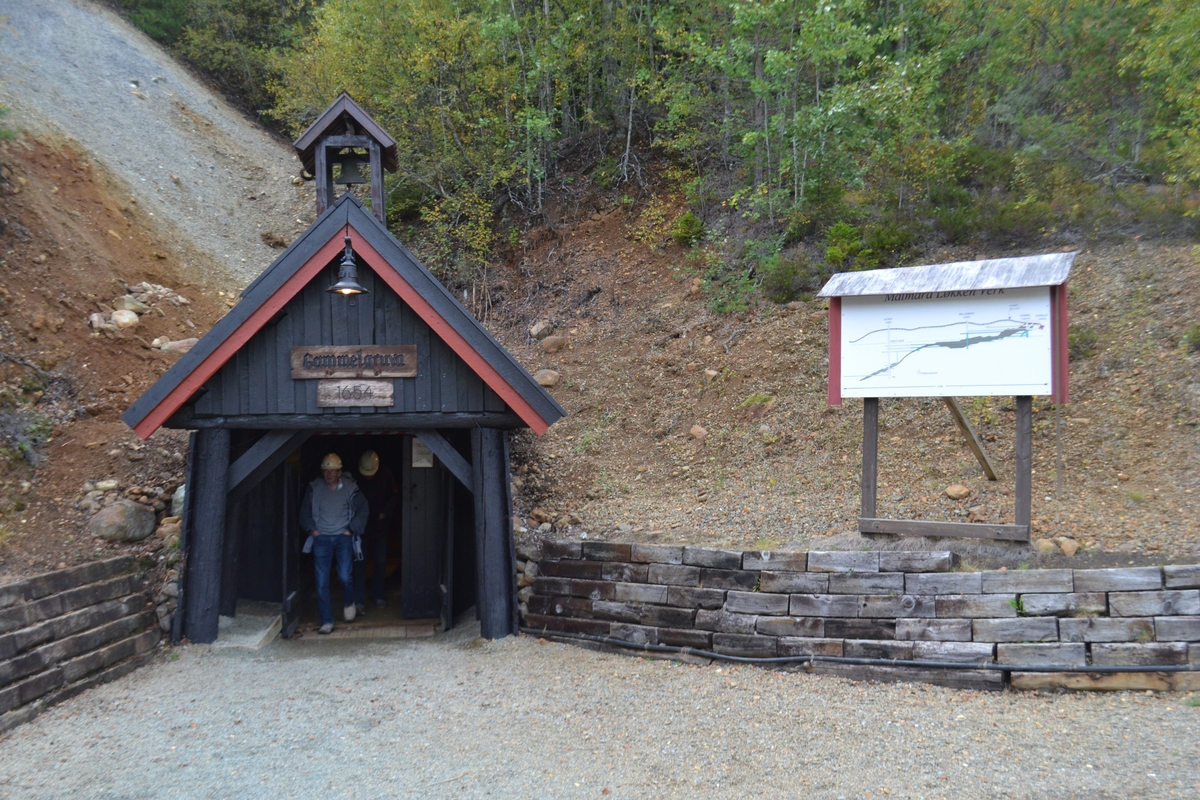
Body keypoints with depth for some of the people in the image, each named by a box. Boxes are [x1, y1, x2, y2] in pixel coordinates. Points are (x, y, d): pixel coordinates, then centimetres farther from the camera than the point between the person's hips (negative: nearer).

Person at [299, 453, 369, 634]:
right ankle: (326, 622, 4)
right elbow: (304, 512, 12)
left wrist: (351, 529, 0)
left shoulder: (350, 487, -4)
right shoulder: (314, 488, -1)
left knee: (344, 576, -7)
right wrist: (311, 529, 1)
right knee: (321, 582, -3)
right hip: (321, 538, 1)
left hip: (343, 537, -1)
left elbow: (363, 509, 6)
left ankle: (348, 603, 27)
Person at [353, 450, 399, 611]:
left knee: (380, 562, 8)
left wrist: (385, 513, -6)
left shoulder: (386, 475, -8)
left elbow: (394, 496, 4)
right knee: (359, 563, -2)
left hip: (380, 526, 2)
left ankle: (378, 595, 24)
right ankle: (359, 600, 3)